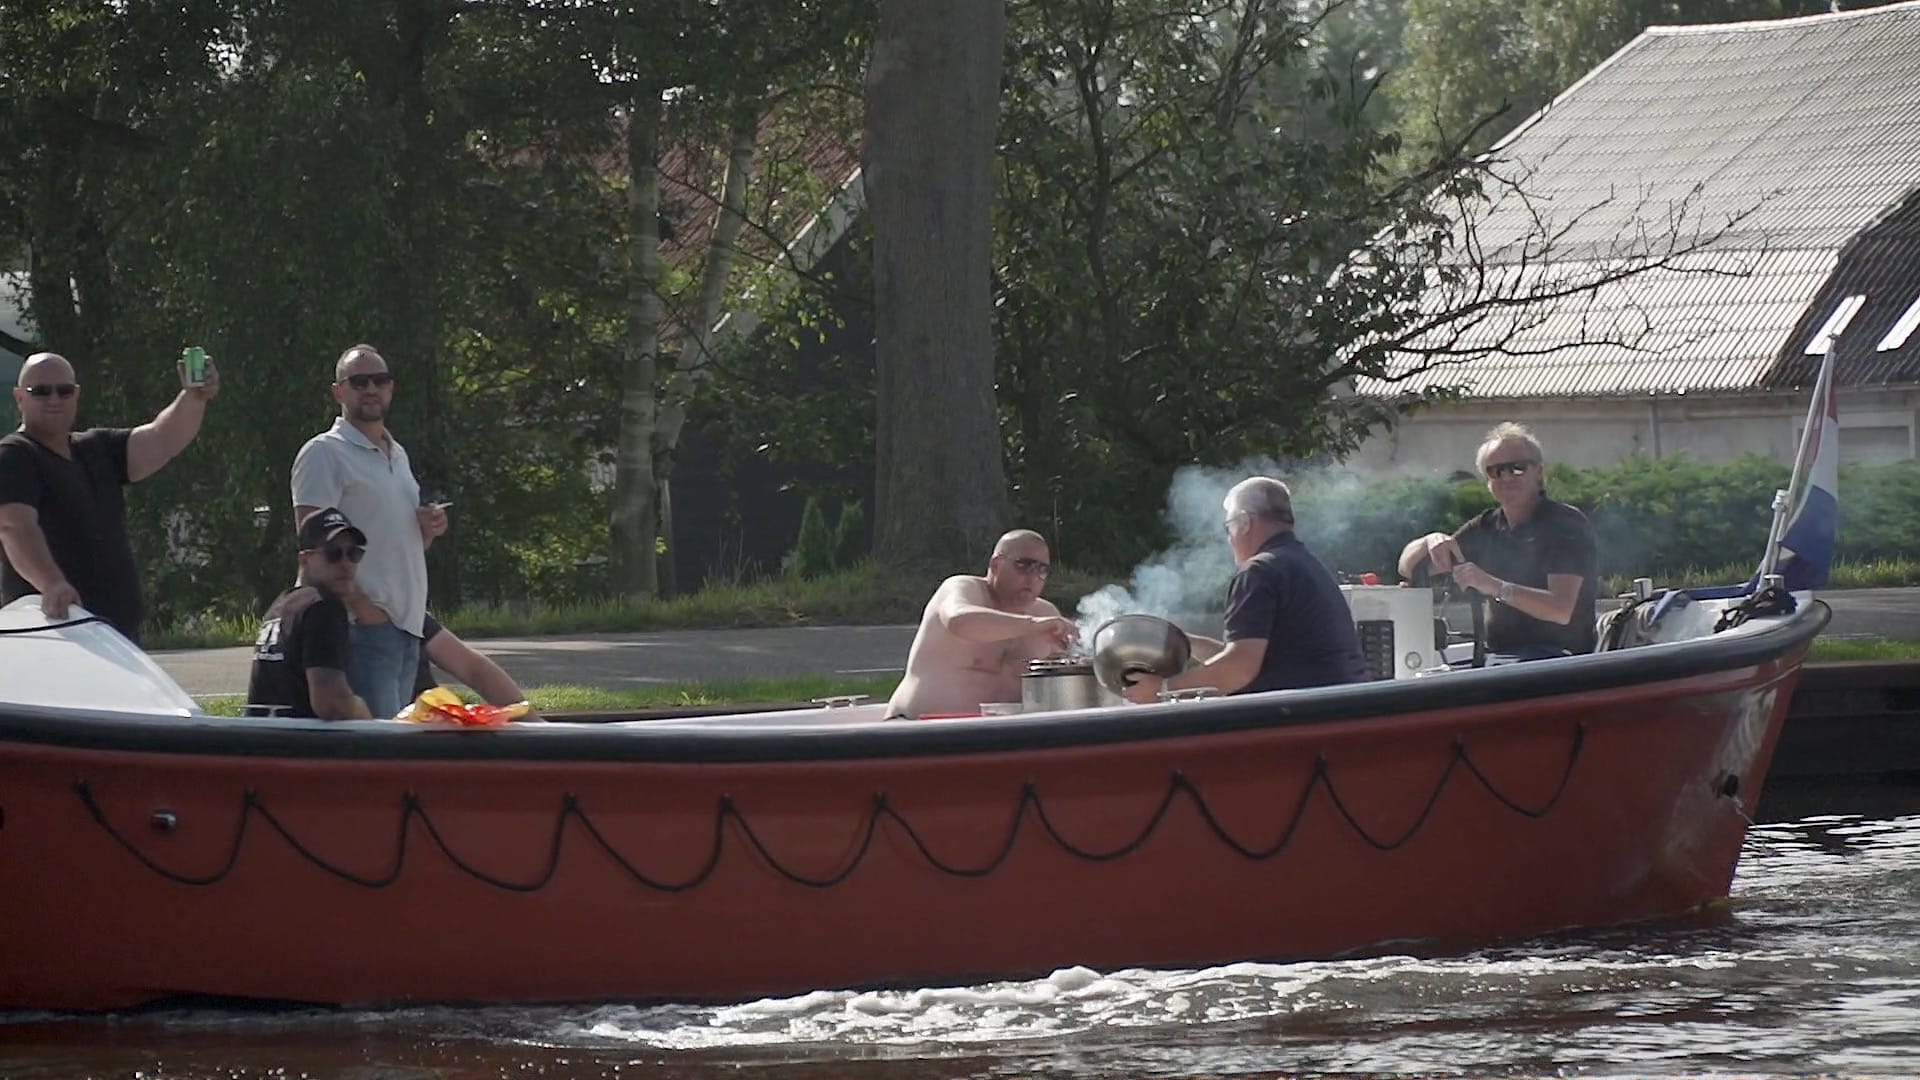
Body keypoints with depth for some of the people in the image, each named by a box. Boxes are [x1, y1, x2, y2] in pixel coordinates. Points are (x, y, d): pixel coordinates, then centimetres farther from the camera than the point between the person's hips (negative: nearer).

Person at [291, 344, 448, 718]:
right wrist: (361, 605, -20)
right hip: (364, 626, -8)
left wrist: (427, 529, 7)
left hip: (407, 622, 8)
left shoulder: (398, 455, 22)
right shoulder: (325, 453, -5)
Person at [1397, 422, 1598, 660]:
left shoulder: (1567, 524, -6)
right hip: (1496, 655, 7)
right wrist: (1430, 542, -6)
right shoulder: (1489, 528, 15)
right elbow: (1408, 568, 18)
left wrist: (1495, 587, -31)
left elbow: (1562, 610, -19)